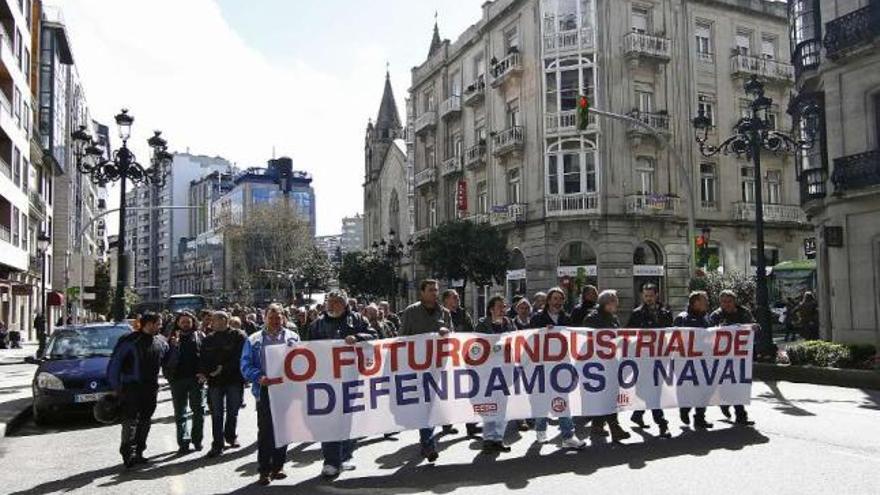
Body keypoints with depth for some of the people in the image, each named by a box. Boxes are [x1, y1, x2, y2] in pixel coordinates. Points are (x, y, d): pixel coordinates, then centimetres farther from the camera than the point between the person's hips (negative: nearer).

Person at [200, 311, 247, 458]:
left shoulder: (238, 336, -4)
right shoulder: (208, 339, 11)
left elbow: (240, 358, -12)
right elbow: (204, 359, 11)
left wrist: (223, 368, -18)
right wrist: (203, 372, -7)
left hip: (234, 380, -3)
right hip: (214, 381, 3)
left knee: (232, 412, 10)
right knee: (216, 414, 1)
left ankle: (231, 436, 31)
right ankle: (217, 445, 4)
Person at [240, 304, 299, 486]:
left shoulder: (293, 337, 9)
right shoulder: (254, 340, 5)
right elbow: (246, 366, 1)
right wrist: (259, 377, -17)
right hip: (265, 390, -2)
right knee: (265, 430, -3)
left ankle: (278, 466, 20)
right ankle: (264, 469, 5)